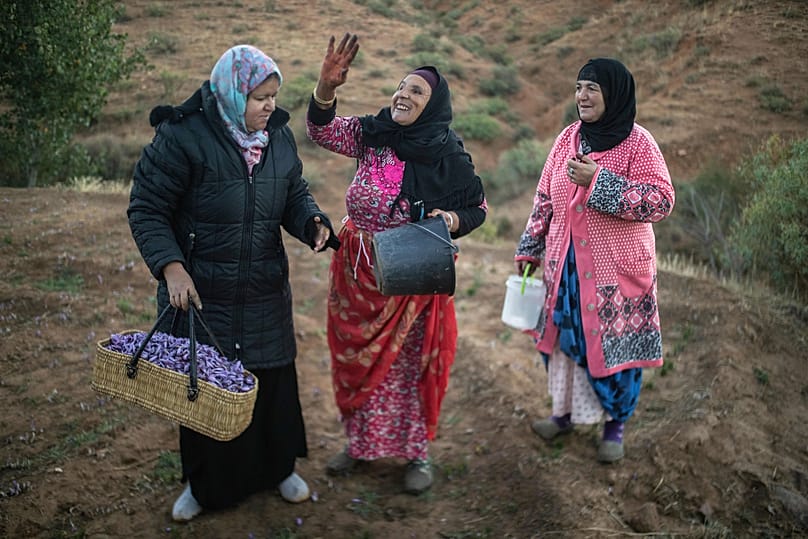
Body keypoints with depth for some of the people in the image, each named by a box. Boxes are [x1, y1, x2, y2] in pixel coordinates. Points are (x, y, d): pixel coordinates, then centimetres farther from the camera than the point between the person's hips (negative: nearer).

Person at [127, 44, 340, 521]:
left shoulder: (279, 136, 2)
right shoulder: (182, 137, -15)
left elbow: (295, 194, 12)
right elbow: (147, 209, -12)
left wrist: (312, 223, -11)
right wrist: (171, 266, -24)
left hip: (266, 294, 4)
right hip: (198, 293, -4)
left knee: (274, 379, 13)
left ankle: (279, 468, 37)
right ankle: (205, 484, 33)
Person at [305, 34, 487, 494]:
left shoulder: (449, 157, -9)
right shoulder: (372, 135, -1)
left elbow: (478, 208, 0)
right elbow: (322, 130, -7)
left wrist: (452, 220, -22)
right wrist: (327, 86, -24)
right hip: (358, 270, 4)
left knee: (411, 361, 6)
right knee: (359, 358, 15)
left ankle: (417, 452, 25)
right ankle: (360, 442, 34)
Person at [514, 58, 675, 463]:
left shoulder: (638, 143, -11)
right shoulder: (568, 138, 5)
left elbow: (661, 201, -19)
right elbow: (545, 197, 12)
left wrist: (598, 181, -25)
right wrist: (530, 247, 12)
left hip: (616, 267, -5)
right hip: (565, 264, 5)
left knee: (614, 343, 4)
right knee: (563, 336, 14)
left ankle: (615, 425, 23)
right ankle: (565, 411, 33)